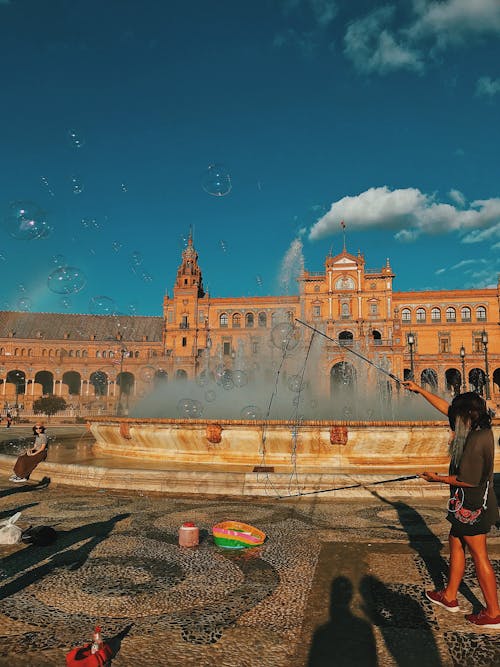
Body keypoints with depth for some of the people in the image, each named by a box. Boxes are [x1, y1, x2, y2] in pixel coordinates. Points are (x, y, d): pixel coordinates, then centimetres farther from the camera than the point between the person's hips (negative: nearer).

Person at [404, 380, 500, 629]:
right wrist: (419, 390, 13)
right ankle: (449, 597, 31)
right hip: (470, 504, 10)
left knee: (479, 555, 2)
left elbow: (468, 480, -24)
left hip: (473, 506, -10)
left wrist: (437, 478, -11)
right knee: (455, 542, 18)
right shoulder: (479, 429, 2)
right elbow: (445, 406, 9)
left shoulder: (476, 440, -26)